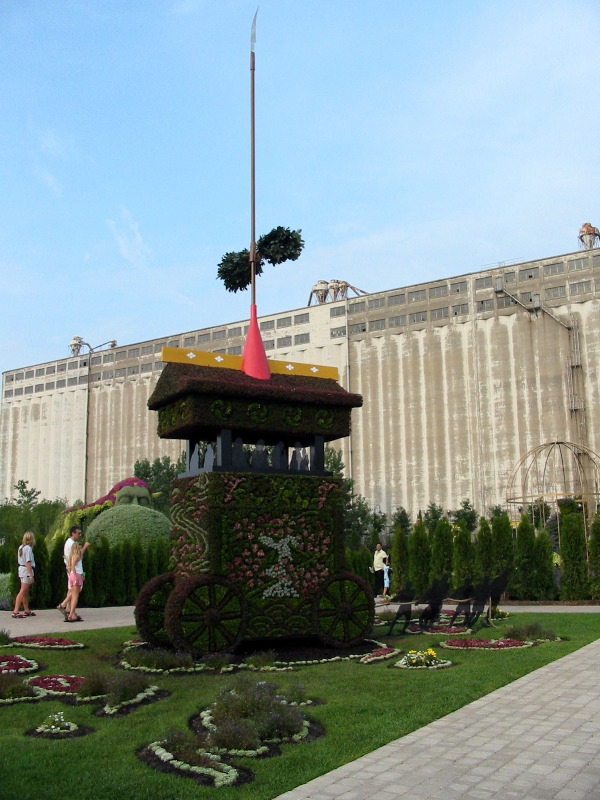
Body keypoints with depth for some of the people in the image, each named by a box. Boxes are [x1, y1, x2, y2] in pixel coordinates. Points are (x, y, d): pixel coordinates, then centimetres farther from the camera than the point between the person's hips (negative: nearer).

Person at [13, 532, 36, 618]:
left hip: (21, 569, 9)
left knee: (26, 592, 16)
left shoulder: (21, 547, 12)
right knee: (22, 592, -8)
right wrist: (31, 575, -20)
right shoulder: (28, 548, -14)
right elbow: (28, 562, -20)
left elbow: (19, 561, 15)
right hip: (27, 570, -9)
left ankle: (26, 610, 25)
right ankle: (16, 611, -11)